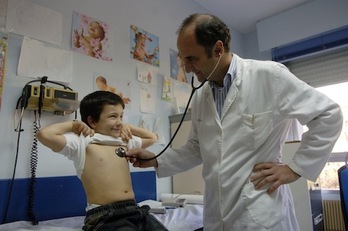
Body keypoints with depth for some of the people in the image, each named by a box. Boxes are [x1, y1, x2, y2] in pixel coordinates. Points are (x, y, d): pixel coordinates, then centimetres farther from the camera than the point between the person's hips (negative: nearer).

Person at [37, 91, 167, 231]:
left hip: (134, 210, 7)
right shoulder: (82, 143, -4)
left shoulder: (125, 141, 14)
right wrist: (73, 124, -3)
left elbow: (152, 138, 29)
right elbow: (44, 135, -17)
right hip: (105, 217, -6)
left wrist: (129, 127, 17)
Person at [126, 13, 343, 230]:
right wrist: (156, 160, 2)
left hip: (261, 213, -5)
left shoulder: (270, 76, -12)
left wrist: (296, 168, -7)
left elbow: (329, 115, -4)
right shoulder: (200, 96, 5)